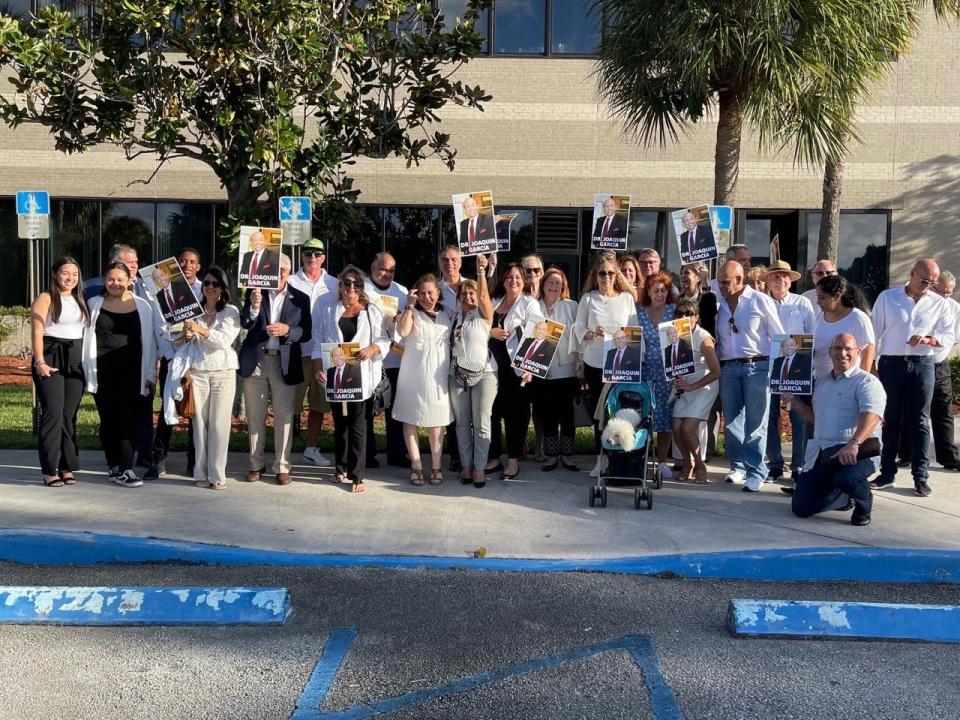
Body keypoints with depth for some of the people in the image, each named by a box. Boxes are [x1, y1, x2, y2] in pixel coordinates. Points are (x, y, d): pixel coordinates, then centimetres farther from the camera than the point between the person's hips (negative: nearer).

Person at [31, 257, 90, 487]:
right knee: (53, 413, -9)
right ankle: (50, 470, -5)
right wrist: (39, 361, -18)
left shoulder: (80, 301, 18)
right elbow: (37, 332, -8)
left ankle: (67, 466, 11)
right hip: (51, 359, -5)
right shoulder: (45, 298, 1)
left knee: (70, 415, 6)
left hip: (76, 361, 5)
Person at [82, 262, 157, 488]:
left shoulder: (143, 306, 5)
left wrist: (151, 374, 2)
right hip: (103, 373, 1)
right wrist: (88, 371, 2)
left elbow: (149, 342, 6)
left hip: (131, 373, -1)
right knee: (108, 419, 5)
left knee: (128, 419, -6)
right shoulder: (94, 305, 8)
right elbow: (86, 339, 10)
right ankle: (114, 466, 15)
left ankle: (125, 469, -5)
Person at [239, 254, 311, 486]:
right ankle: (256, 465, 20)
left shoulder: (300, 298, 5)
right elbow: (245, 324, -6)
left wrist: (287, 330, -17)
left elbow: (306, 333, 1)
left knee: (284, 417, 1)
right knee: (255, 416, 8)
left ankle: (282, 467, 10)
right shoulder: (254, 293, 4)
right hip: (255, 361, 1)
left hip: (284, 363, -1)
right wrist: (254, 306, -25)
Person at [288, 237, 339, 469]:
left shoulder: (334, 284, 8)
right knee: (291, 403, -2)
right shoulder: (291, 282, 1)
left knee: (319, 403, 12)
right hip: (298, 351, -3)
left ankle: (311, 448, 25)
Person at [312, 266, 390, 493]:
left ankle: (357, 476, 1)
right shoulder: (328, 310, 11)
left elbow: (384, 341, 2)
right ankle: (340, 468, 26)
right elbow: (319, 341, 7)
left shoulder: (372, 311, 6)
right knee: (340, 423, 13)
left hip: (361, 377, -2)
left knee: (358, 425, -4)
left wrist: (372, 349, -19)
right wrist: (318, 367, -5)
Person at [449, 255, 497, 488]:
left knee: (481, 423, -2)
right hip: (458, 374, 4)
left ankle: (479, 467, 5)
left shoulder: (483, 314, 2)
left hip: (483, 373, -4)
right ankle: (466, 465, 16)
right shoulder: (455, 316, 14)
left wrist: (481, 271, -25)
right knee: (462, 423, 7)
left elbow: (483, 294, -16)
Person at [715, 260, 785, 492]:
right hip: (728, 368, 5)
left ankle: (756, 471, -3)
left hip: (757, 366, -5)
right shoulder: (721, 306, 13)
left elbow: (778, 336, 0)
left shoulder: (761, 301, -1)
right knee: (732, 420, 7)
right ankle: (738, 465, 19)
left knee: (755, 423, -5)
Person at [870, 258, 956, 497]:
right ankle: (887, 473, 14)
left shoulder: (939, 303, 5)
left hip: (922, 365, 1)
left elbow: (949, 336, 2)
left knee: (920, 422, 3)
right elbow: (874, 333, 3)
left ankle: (920, 477, 8)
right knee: (889, 420, 6)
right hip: (891, 364, 0)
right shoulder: (887, 297, 2)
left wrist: (929, 339, -19)